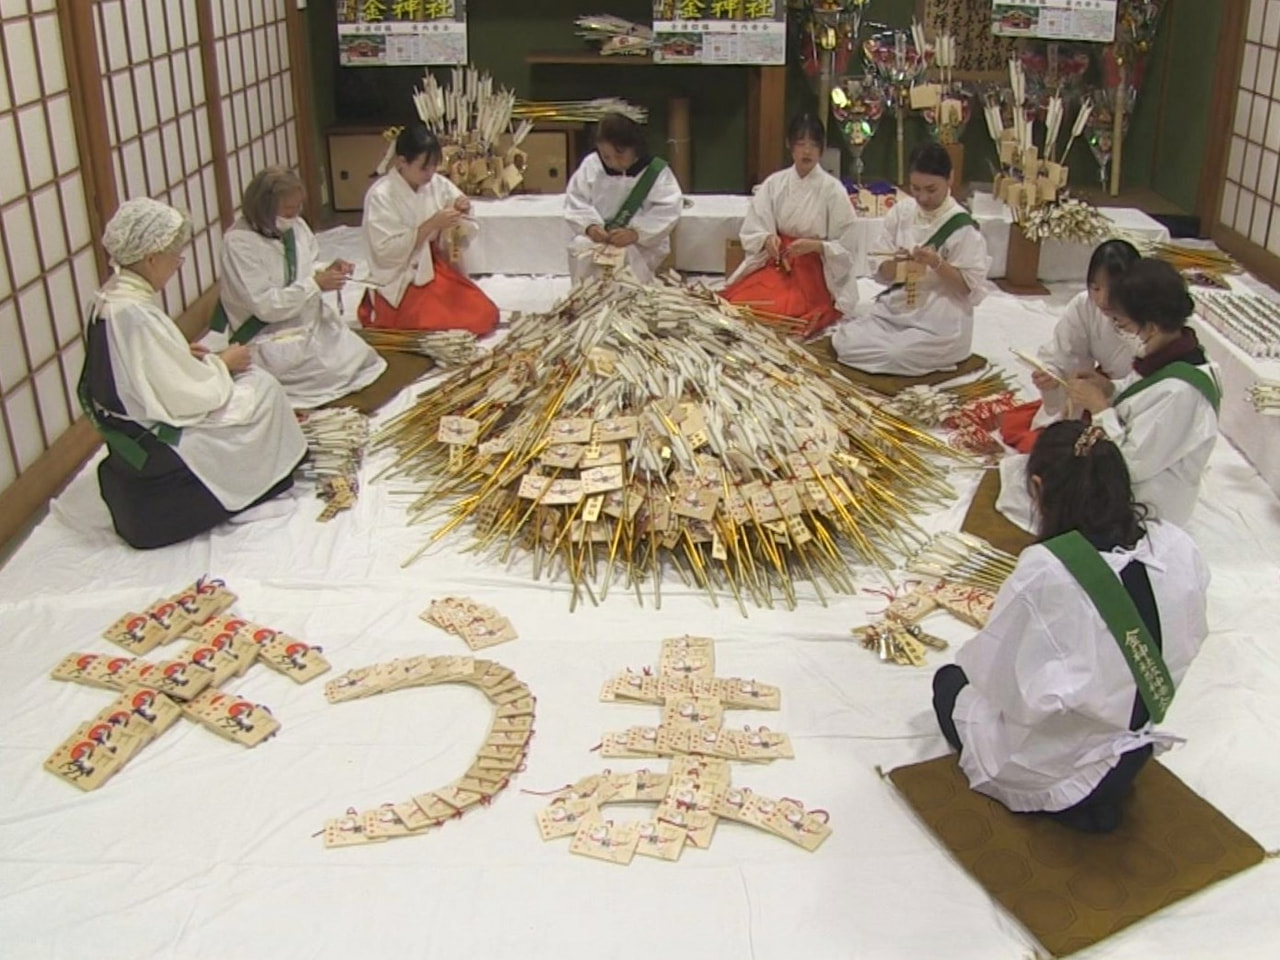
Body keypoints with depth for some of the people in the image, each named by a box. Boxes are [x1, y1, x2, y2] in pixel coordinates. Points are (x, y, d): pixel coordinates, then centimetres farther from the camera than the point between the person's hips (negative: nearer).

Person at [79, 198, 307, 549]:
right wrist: (222, 362, -8)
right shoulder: (136, 314, -30)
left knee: (246, 378, 14)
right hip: (154, 446, -9)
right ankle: (239, 495, 15)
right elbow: (183, 397, -24)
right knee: (261, 391, 0)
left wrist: (182, 354, 4)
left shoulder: (111, 297, 0)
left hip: (128, 427, 9)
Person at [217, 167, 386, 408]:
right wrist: (316, 284, -23)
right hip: (273, 338, -7)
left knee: (364, 359, -7)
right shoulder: (238, 242, -19)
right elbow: (266, 306, -23)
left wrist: (327, 271, -7)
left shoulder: (295, 225, 0)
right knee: (341, 371, -19)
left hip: (312, 321, 7)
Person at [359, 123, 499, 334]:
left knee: (485, 315, -9)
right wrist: (431, 225, -25)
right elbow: (386, 253, -21)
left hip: (437, 269, 5)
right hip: (401, 282, -5)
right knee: (444, 326, -19)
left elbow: (458, 240, 6)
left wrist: (461, 215, -17)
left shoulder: (438, 185, -1)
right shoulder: (380, 196, -15)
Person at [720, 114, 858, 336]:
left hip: (815, 273, -3)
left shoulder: (833, 190, -5)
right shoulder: (774, 183, 4)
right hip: (776, 265, 3)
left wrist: (815, 246, -20)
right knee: (734, 301, -22)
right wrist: (767, 239, -16)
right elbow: (751, 232, 6)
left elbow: (846, 248, -3)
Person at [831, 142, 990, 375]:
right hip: (895, 308, 5)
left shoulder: (962, 227, -12)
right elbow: (882, 274, 4)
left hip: (941, 322, -5)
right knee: (845, 341, -12)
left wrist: (937, 263, -26)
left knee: (898, 356, -27)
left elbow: (972, 287, -12)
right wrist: (897, 263, -20)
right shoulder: (900, 212, 2)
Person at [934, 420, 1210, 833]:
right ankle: (1102, 793, 17)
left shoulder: (1044, 571, -30)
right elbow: (1187, 642, 0)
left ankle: (1059, 802, 7)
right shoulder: (1177, 549, -14)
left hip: (1055, 772, -6)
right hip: (1135, 757, 6)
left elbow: (997, 670, -20)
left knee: (950, 682, 22)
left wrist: (965, 658, 3)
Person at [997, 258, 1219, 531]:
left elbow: (1134, 464, -27)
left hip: (1140, 509, -9)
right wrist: (1110, 390, -6)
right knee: (1012, 469, 5)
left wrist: (1098, 406, -20)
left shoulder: (1180, 392, -31)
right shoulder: (1164, 356, -4)